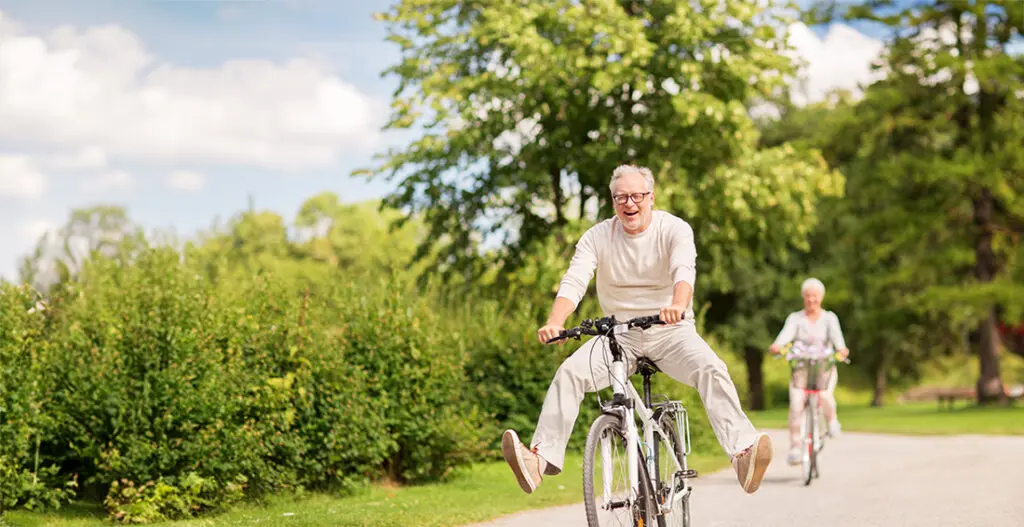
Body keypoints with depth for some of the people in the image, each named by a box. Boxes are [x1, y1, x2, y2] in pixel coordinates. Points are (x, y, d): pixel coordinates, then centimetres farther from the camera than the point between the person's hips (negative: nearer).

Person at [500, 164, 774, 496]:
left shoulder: (675, 229, -8)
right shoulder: (597, 237, -1)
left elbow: (684, 270, -28)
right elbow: (574, 281, -14)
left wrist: (678, 305, -51)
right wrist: (555, 323, -36)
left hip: (670, 331, -2)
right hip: (619, 334, 2)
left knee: (712, 369, -29)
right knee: (569, 372, -21)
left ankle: (743, 451, -37)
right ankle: (542, 457, -24)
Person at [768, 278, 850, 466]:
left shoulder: (829, 318, 6)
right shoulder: (795, 318, 6)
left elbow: (836, 334, -13)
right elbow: (787, 333, -13)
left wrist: (841, 348, -36)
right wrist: (777, 346, -36)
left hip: (825, 367, -1)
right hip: (801, 367, 1)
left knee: (825, 395, -29)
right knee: (796, 404, -19)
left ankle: (832, 420, 3)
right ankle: (794, 446, -11)